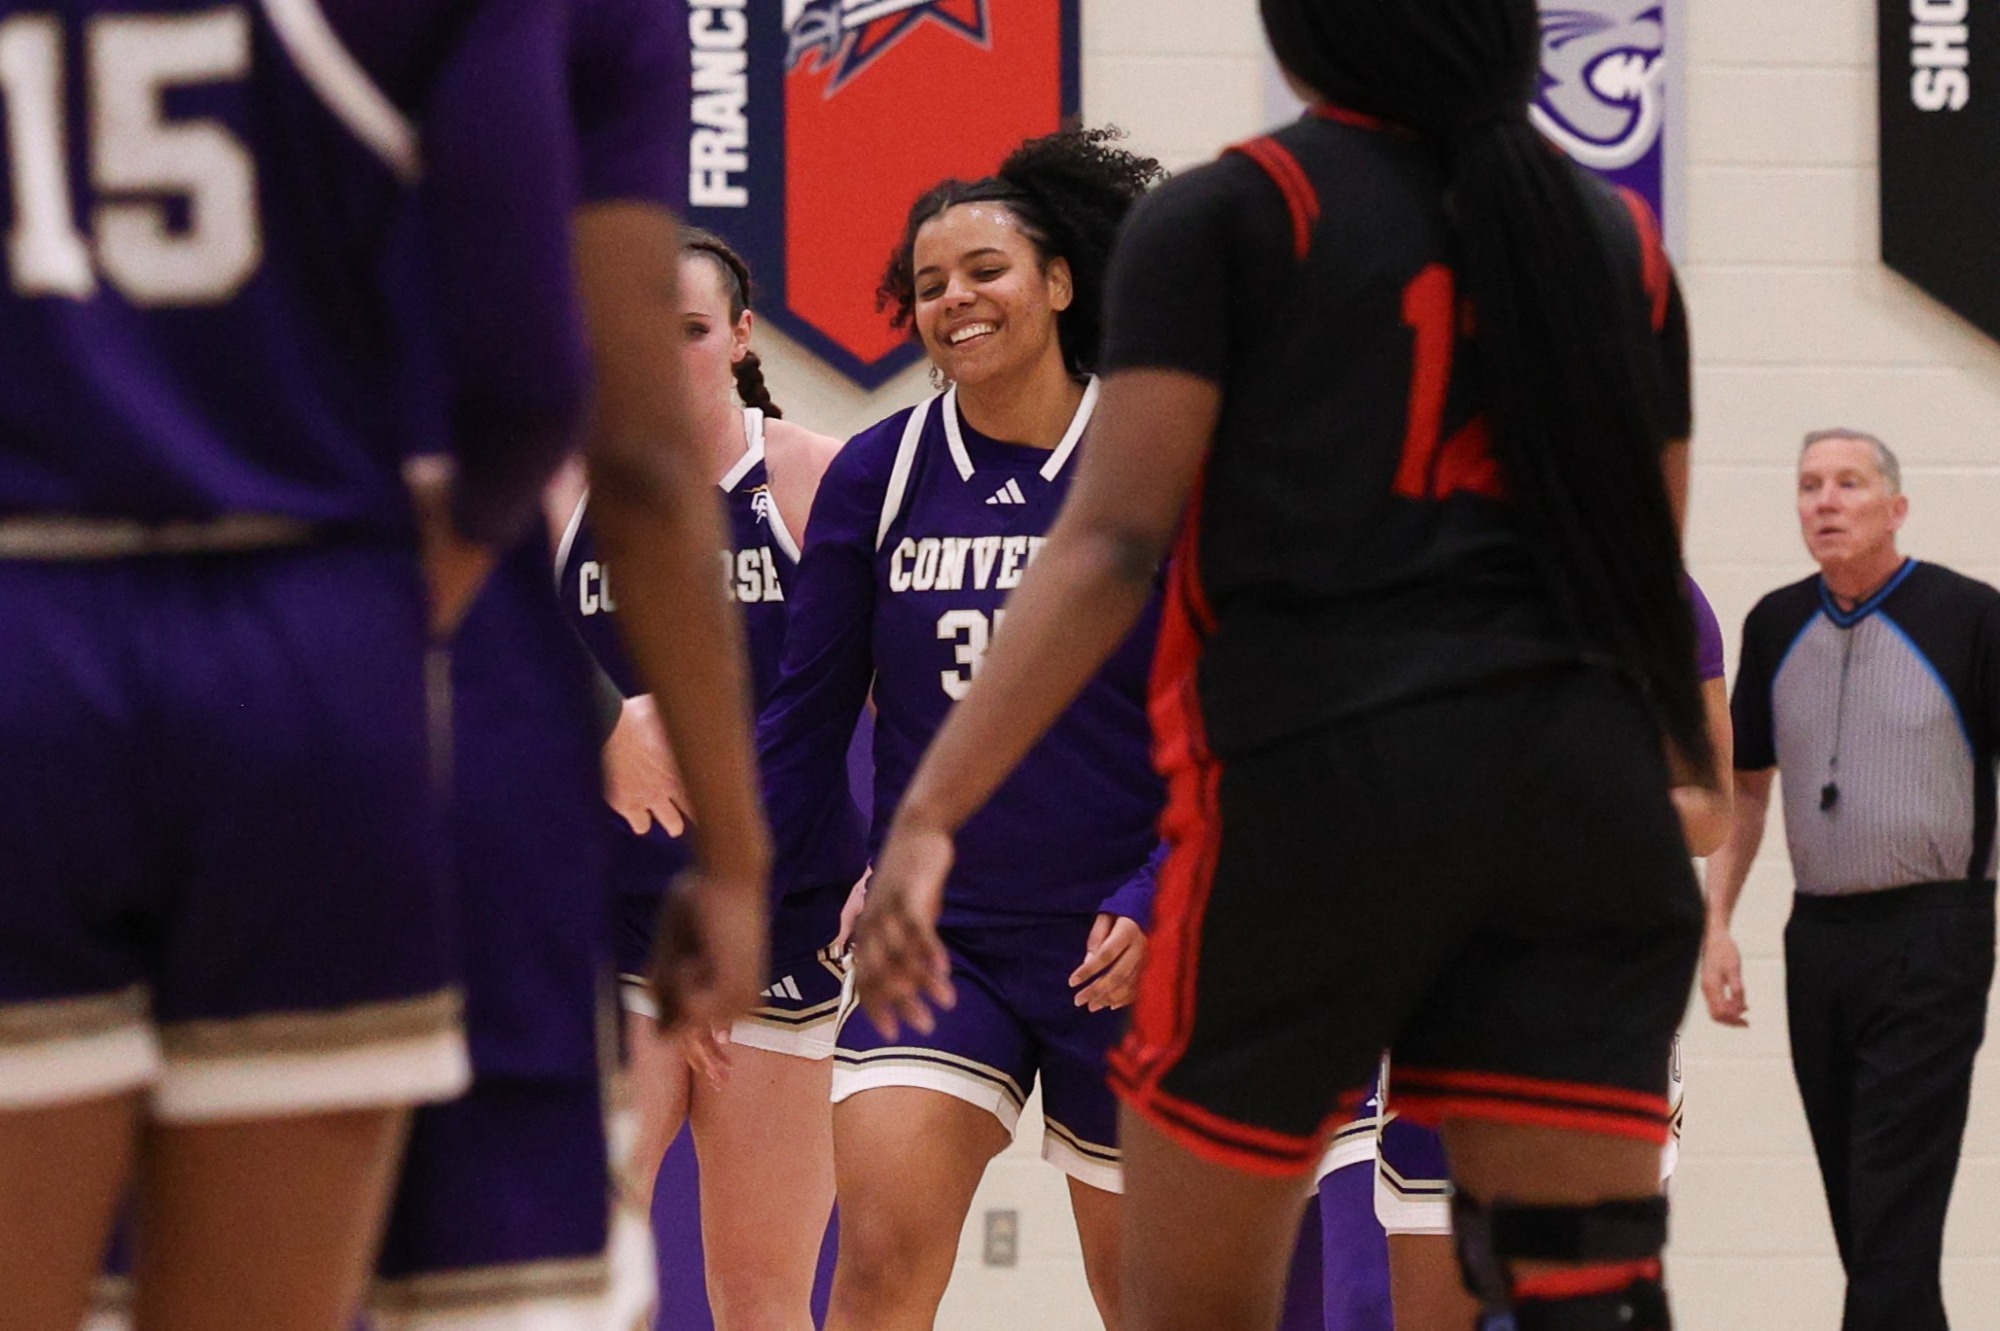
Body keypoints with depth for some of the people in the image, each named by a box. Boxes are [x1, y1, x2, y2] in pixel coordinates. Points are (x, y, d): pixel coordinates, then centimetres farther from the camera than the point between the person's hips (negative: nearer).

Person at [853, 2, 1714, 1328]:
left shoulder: (1226, 221, 2)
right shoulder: (1618, 238, 15)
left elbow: (1112, 546, -8)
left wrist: (931, 810, -12)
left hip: (1321, 771, -3)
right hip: (1585, 777, 4)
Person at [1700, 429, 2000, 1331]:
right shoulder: (1778, 627, 10)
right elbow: (1745, 786, 18)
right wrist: (1716, 925, 10)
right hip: (1819, 938, 6)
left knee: (1896, 1216, -12)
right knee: (1854, 1211, 9)